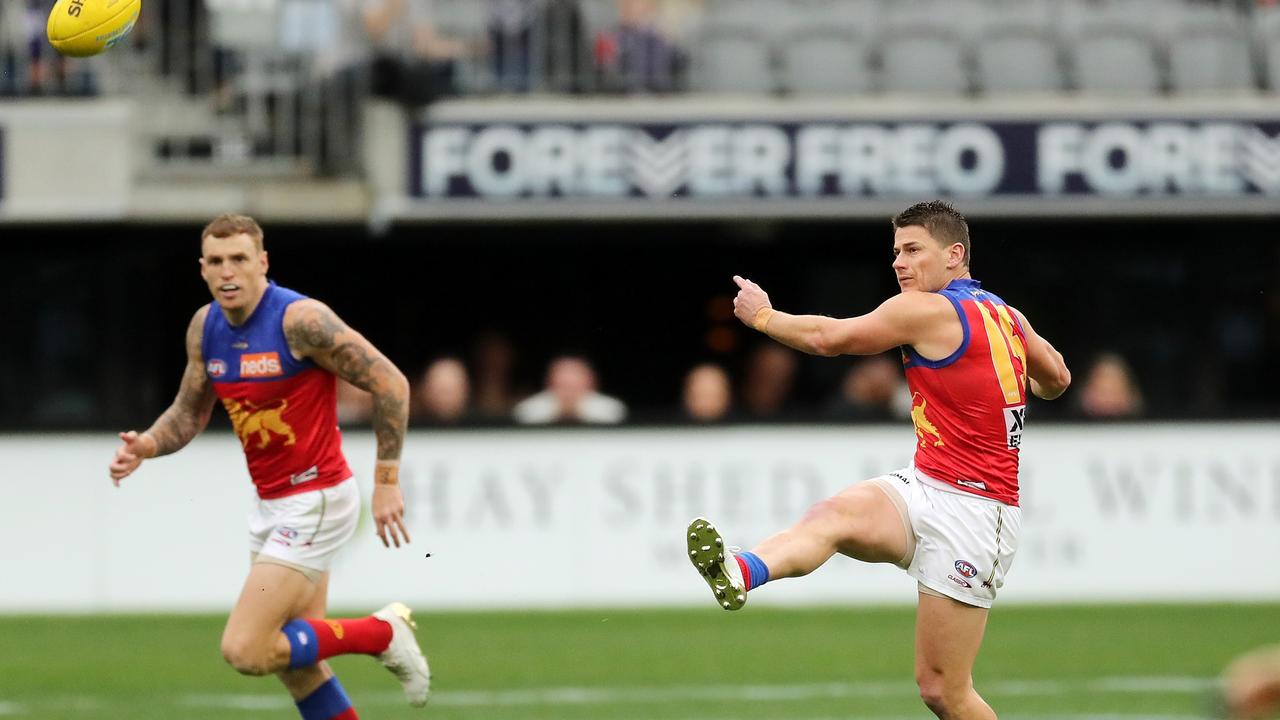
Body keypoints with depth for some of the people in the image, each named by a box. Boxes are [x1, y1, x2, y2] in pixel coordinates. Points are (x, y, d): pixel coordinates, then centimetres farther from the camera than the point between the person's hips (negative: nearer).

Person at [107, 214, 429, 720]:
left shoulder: (300, 319, -19)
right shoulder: (205, 327, 3)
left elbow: (390, 383, -17)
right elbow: (190, 412, 15)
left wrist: (386, 482, -17)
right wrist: (144, 446, -6)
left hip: (316, 502, -8)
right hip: (271, 506, 8)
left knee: (245, 652, -15)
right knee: (294, 663, 11)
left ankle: (383, 633, 2)